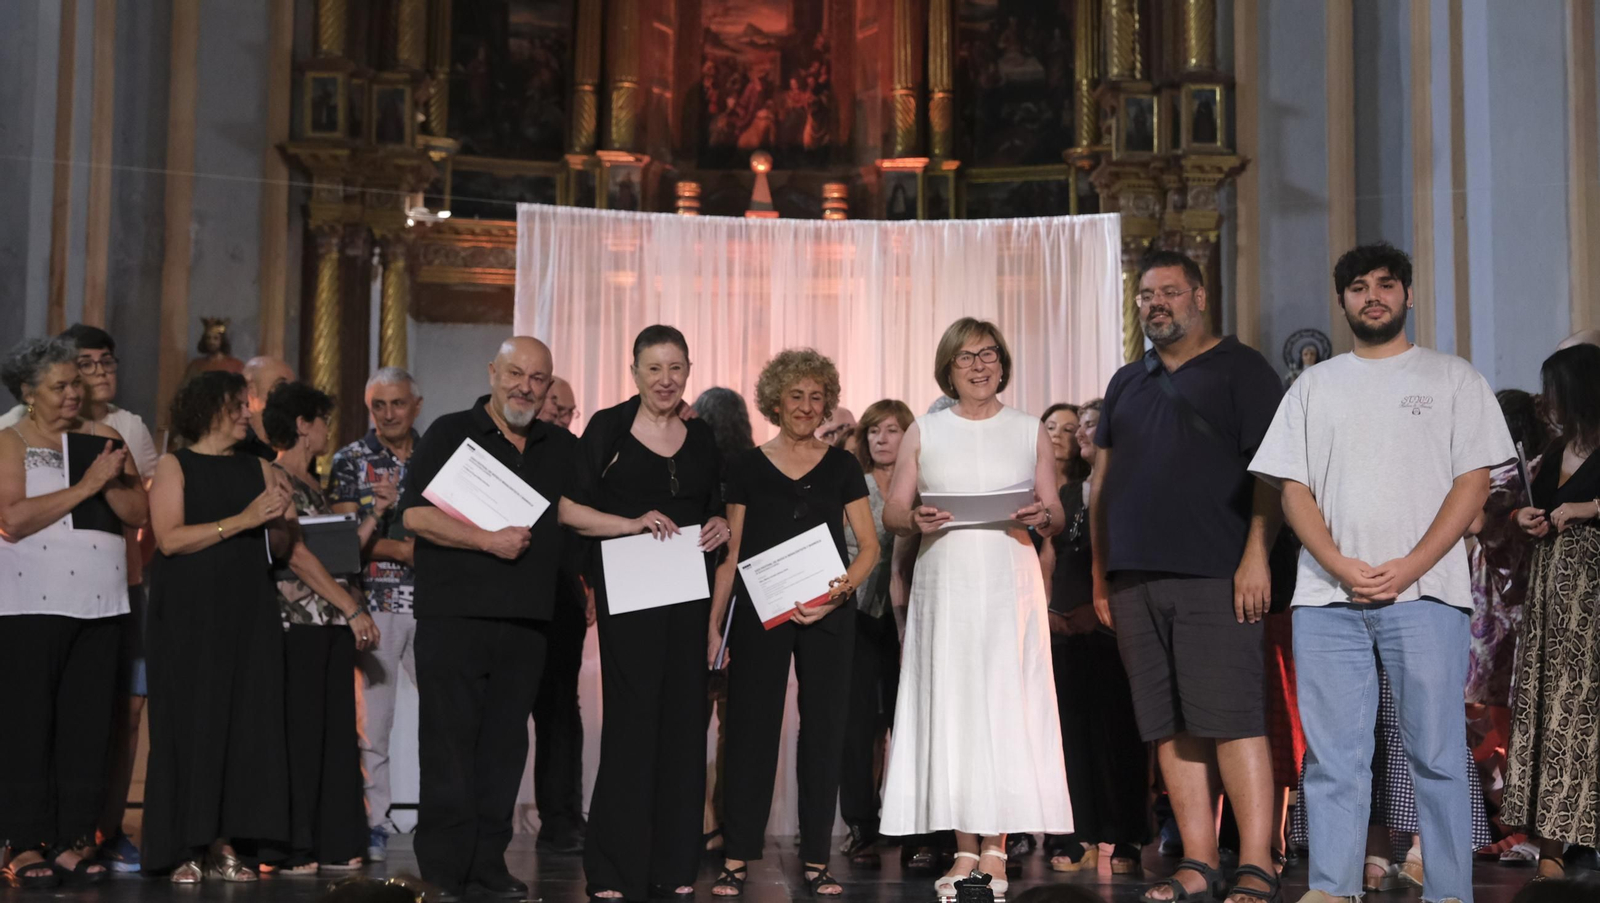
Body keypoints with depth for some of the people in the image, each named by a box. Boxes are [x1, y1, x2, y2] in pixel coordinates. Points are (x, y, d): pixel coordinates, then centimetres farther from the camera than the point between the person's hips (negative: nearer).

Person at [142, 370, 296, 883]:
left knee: (246, 723, 0)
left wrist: (276, 520, -6)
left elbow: (280, 548, 14)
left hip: (249, 612, 4)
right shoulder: (175, 466, 2)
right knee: (191, 722, -3)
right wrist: (242, 519, -17)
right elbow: (170, 539, -12)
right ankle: (184, 850, 2)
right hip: (190, 615, -4)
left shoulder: (258, 468, 14)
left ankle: (223, 846, 5)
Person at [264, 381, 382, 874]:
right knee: (299, 733, -5)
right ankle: (293, 847, 1)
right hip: (297, 620, -8)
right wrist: (353, 608, -14)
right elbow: (297, 556, -13)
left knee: (338, 732, 7)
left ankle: (335, 844, 12)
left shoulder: (313, 485, 19)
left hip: (334, 622, 8)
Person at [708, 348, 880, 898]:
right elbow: (732, 554, 7)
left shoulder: (841, 466, 7)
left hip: (826, 616, 1)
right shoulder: (748, 467, 6)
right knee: (751, 728, -1)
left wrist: (842, 590, -14)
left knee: (824, 729, 2)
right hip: (759, 612, -1)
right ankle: (736, 859, 4)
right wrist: (713, 623, 2)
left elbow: (869, 544, 4)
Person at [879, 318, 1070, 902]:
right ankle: (965, 850, 4)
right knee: (950, 707, -2)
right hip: (944, 585, 0)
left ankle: (995, 849, 1)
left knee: (1005, 708, -5)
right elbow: (891, 512, 9)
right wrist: (916, 521, -13)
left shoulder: (1030, 432, 12)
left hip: (1010, 585, 0)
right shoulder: (923, 433, 12)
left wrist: (1042, 518, -11)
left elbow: (1057, 515, 11)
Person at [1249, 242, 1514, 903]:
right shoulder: (1313, 386, 16)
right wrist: (1340, 565, -7)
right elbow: (1292, 488, 10)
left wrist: (1408, 568, -11)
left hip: (1424, 594, -2)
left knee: (1437, 752, -2)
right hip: (1327, 597, 2)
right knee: (1332, 755, 2)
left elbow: (1474, 482, 1)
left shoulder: (1452, 378, 9)